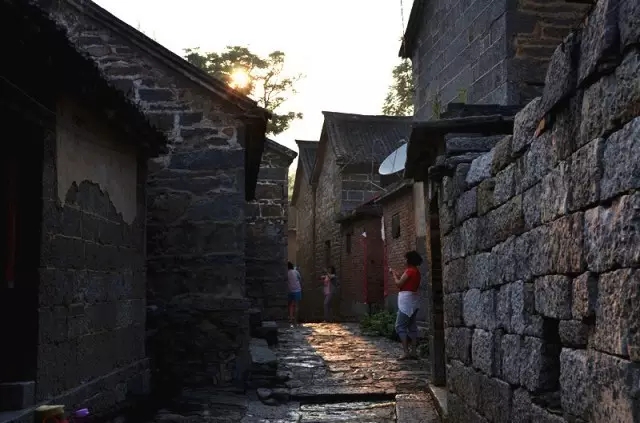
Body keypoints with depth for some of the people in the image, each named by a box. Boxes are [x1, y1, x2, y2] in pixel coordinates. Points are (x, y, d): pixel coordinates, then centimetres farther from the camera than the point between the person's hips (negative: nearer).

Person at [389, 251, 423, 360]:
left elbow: (399, 283, -12)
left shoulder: (410, 271, -14)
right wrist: (397, 275, 19)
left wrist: (394, 275, 3)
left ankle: (406, 352, -15)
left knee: (400, 326, -8)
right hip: (413, 300, 10)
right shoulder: (416, 271, 15)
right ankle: (413, 351, 8)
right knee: (412, 326, 9)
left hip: (406, 300, -10)